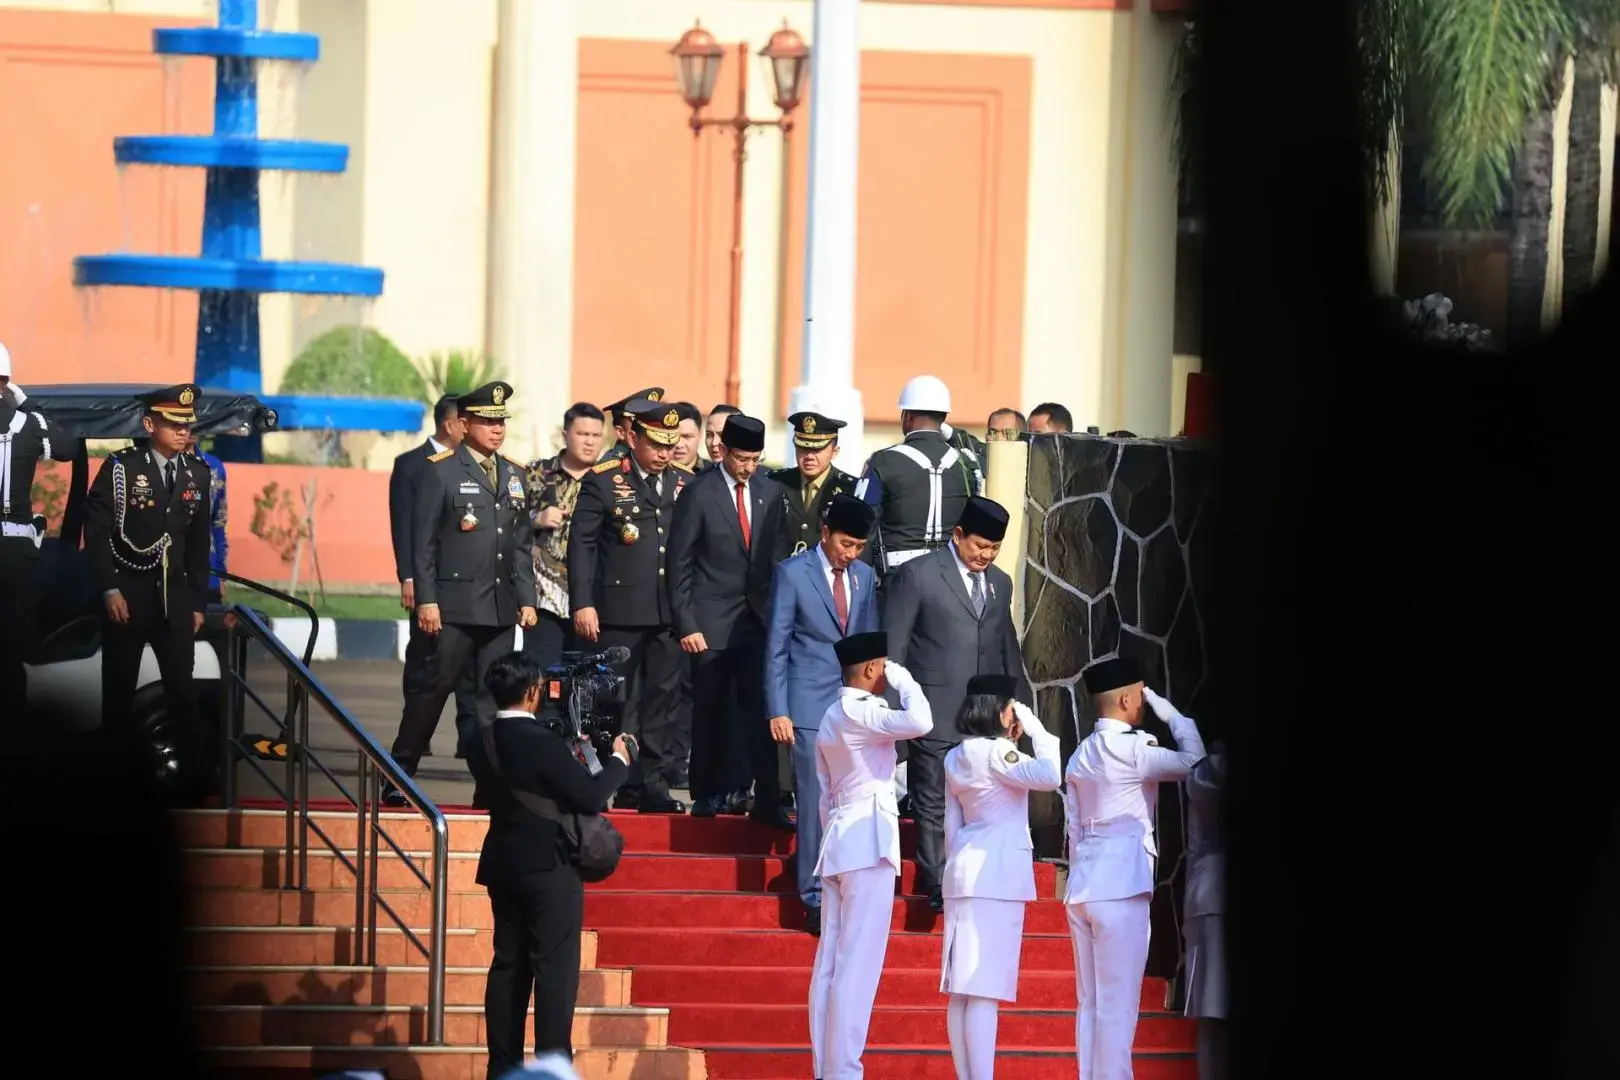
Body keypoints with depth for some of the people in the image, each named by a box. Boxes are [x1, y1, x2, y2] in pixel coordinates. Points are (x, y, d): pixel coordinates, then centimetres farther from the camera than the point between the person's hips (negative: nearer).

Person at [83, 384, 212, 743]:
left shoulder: (198, 475, 7)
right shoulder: (120, 467, -7)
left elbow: (199, 544, 11)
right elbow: (96, 530, -9)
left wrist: (197, 604, 10)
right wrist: (109, 591, -15)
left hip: (175, 600, 3)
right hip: (126, 595, -3)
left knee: (182, 689, 0)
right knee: (119, 688, 4)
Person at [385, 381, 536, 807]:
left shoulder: (514, 475, 15)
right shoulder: (441, 471, -2)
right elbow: (424, 540, -5)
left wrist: (526, 598, 10)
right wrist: (426, 599, -11)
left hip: (502, 607, 5)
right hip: (454, 604, -5)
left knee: (493, 694, 4)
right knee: (435, 687, -4)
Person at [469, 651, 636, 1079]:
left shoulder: (483, 742, 2)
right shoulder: (542, 743, -20)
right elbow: (591, 796, -17)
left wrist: (570, 757, 16)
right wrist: (619, 760, -1)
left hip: (503, 867, 7)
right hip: (550, 871, -7)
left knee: (508, 965, 11)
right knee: (555, 970, -3)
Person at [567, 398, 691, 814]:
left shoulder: (685, 484, 10)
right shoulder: (604, 480, 0)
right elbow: (581, 544, -1)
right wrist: (583, 604, -8)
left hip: (670, 614, 3)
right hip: (619, 612, -3)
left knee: (663, 700, 2)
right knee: (620, 702, 1)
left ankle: (655, 784, 6)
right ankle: (626, 786, 5)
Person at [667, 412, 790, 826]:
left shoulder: (770, 492, 8)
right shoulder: (699, 494, -5)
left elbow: (775, 556, 12)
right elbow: (679, 564, -4)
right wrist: (686, 624, -9)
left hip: (758, 618, 2)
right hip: (712, 621, -2)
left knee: (758, 712, -5)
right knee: (710, 711, 5)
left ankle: (766, 801, -6)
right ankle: (708, 794, 18)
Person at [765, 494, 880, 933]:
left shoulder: (864, 577, 11)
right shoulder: (792, 573, -4)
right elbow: (776, 646, -4)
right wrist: (777, 711, -10)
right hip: (809, 705, -5)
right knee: (816, 802, -5)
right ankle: (816, 900, 0)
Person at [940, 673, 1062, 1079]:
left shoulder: (957, 758, 14)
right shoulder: (995, 751, -12)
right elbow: (1049, 776, -22)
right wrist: (1036, 729, -9)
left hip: (966, 871, 9)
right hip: (997, 873, -9)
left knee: (963, 988, 7)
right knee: (985, 988, -12)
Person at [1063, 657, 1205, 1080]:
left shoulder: (1081, 755, 14)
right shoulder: (1129, 749, -10)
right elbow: (1192, 761, -4)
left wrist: (1084, 874, 19)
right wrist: (1168, 712, 3)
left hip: (1083, 885, 8)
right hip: (1121, 885, -8)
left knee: (1091, 1003, 8)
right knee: (1117, 1004, -7)